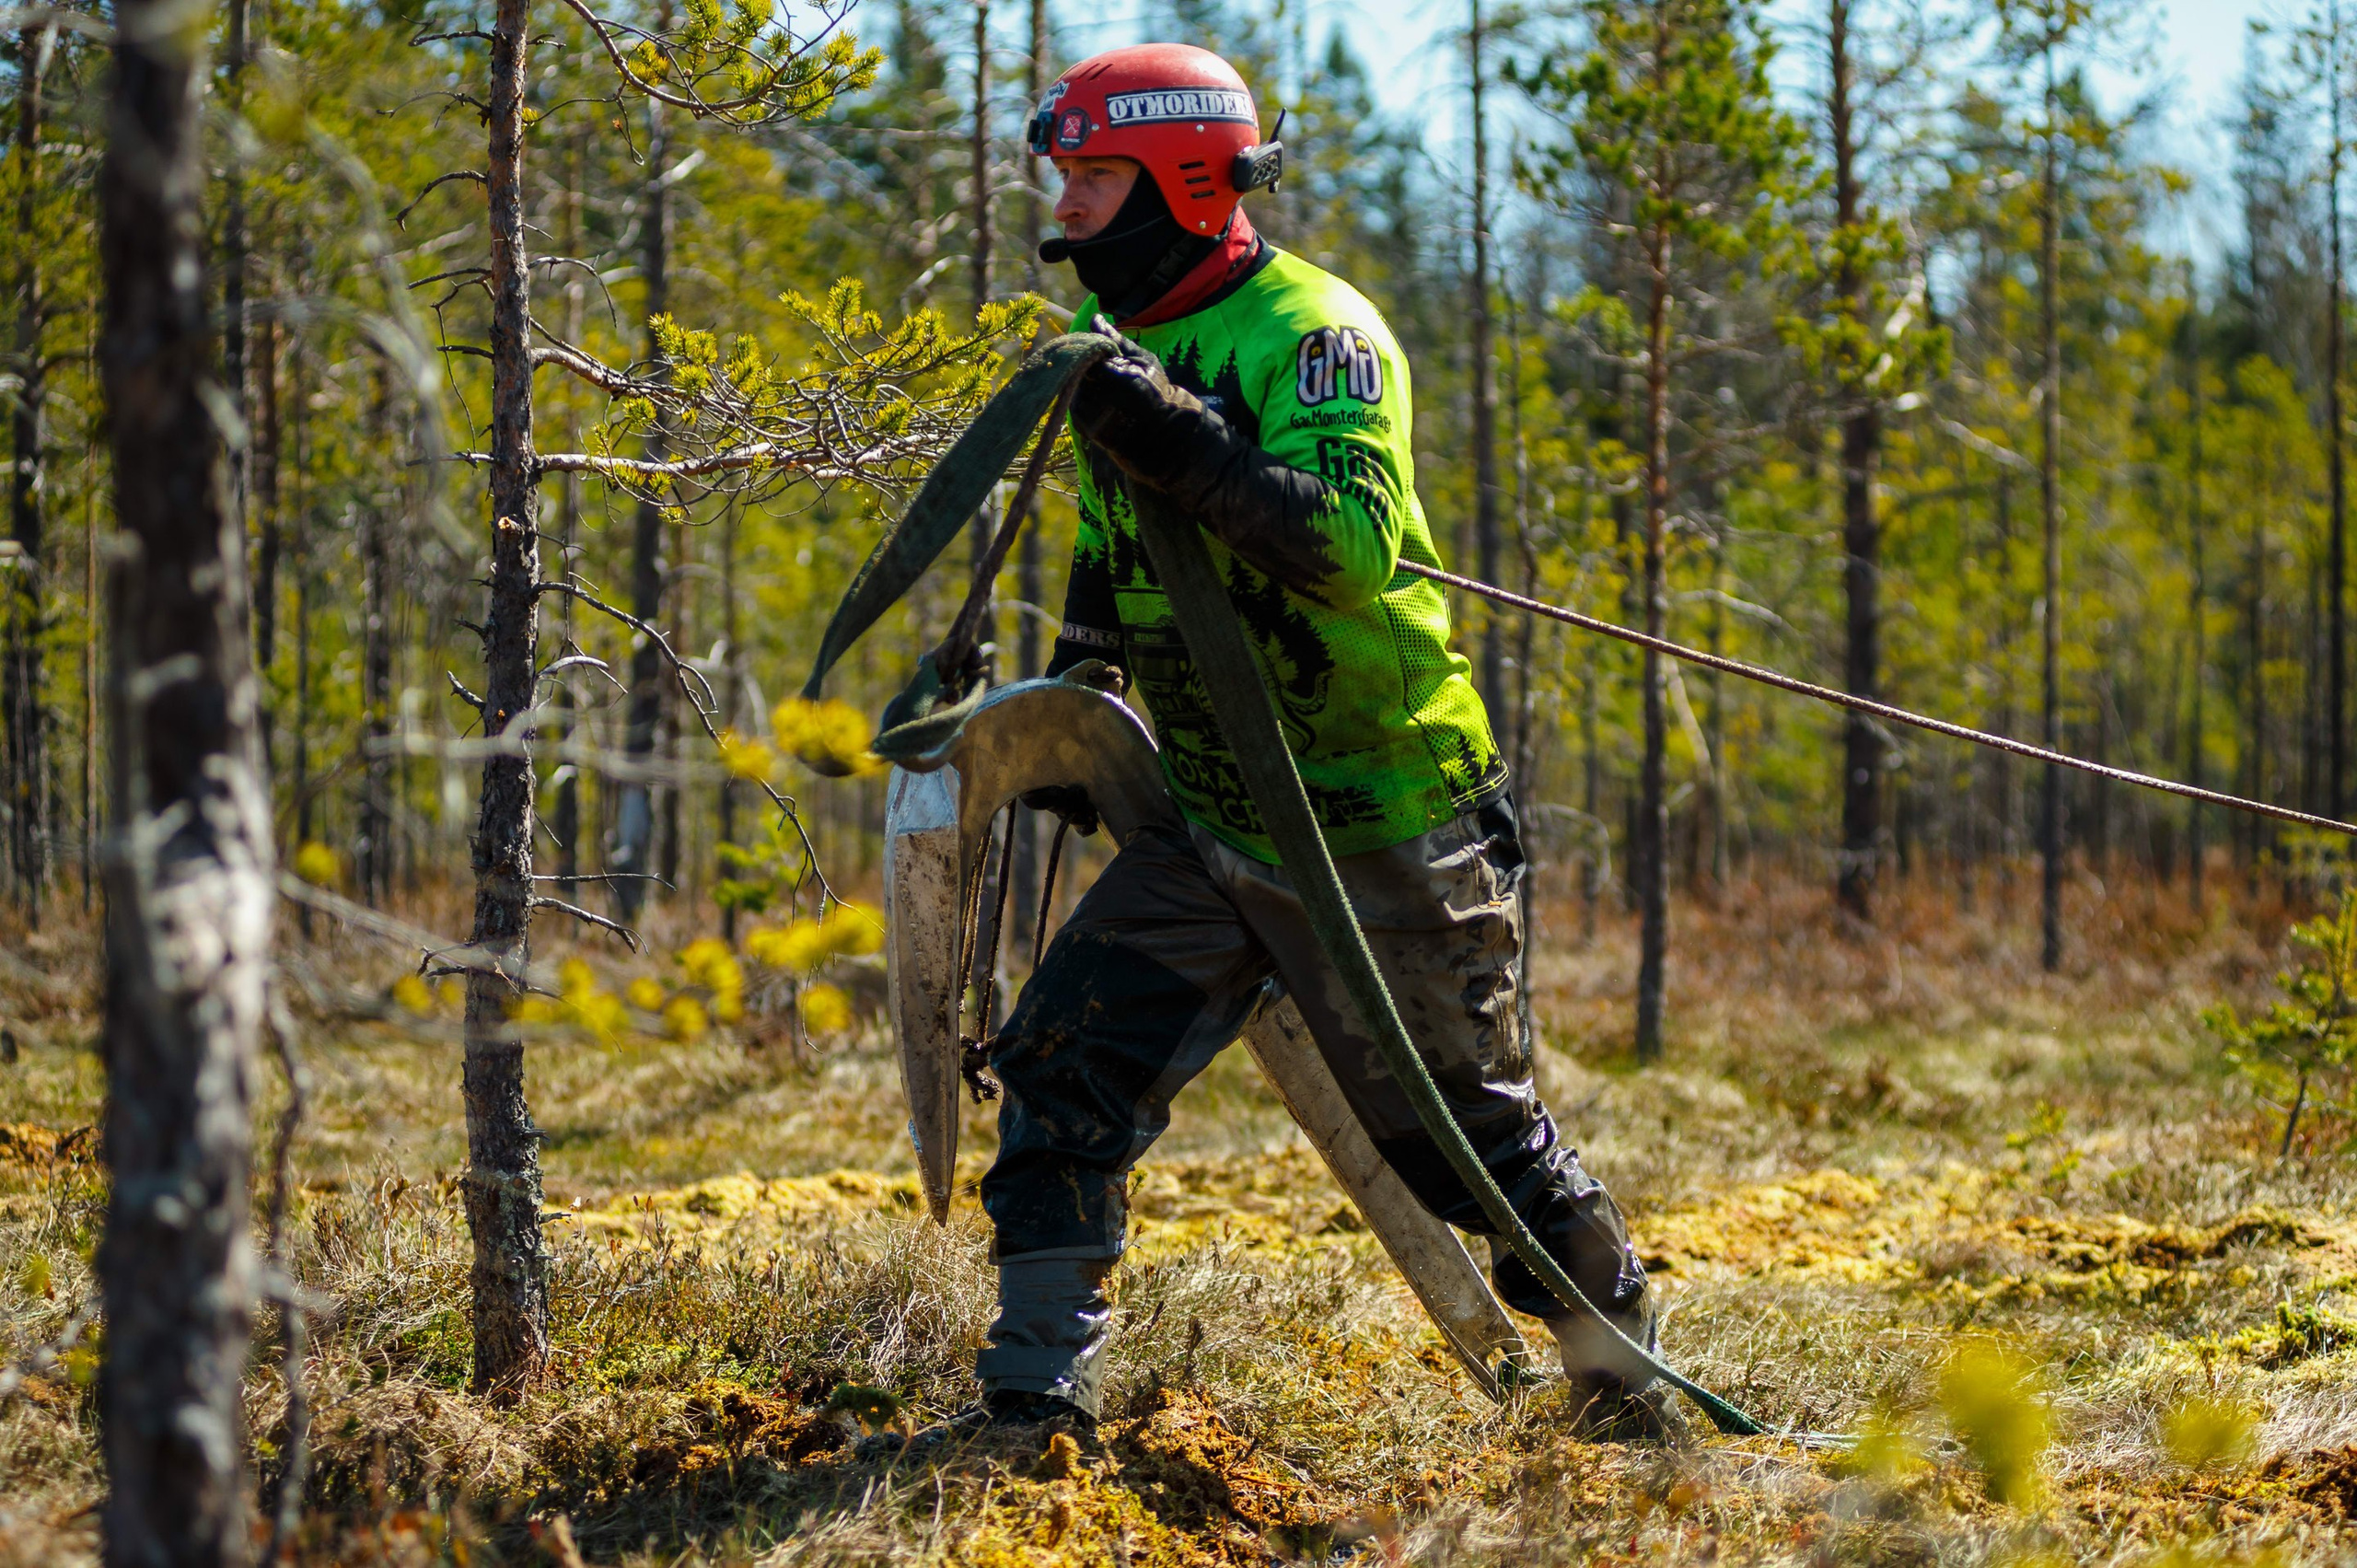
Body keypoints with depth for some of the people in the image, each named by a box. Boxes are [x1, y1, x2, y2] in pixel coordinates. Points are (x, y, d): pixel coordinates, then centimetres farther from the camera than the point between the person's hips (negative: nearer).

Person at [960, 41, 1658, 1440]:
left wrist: (1180, 443, -38)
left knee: (1468, 1134, 4)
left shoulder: (1312, 332, -17)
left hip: (1382, 836, -7)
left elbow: (1354, 549, -33)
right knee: (1063, 1071, -5)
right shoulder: (1122, 345, 9)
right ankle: (1039, 1394, 0)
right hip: (1211, 834, 7)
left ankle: (1632, 1372, 24)